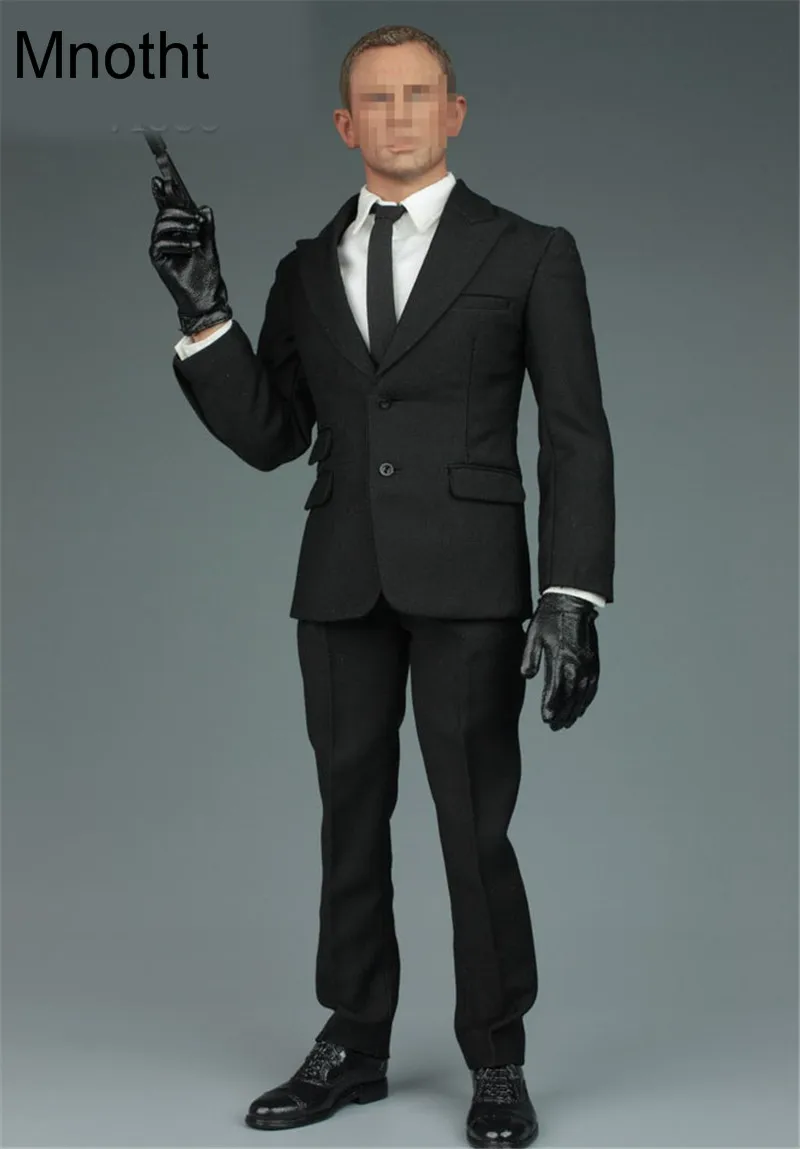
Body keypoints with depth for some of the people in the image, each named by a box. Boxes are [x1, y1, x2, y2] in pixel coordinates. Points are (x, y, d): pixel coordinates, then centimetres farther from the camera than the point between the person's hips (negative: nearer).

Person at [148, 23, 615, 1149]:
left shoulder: (529, 254, 1)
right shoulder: (307, 271, 12)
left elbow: (577, 440, -2)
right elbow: (267, 438, 8)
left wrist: (573, 601, -12)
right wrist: (203, 307, -4)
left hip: (469, 584, -4)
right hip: (342, 583, 4)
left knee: (476, 829, -1)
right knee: (351, 821, 11)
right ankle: (353, 1046, 24)